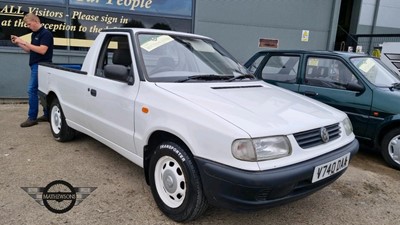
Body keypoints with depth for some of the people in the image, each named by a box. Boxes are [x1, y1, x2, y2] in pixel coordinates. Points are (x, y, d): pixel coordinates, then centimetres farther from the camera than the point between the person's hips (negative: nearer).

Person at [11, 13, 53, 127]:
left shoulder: (46, 33, -11)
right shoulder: (35, 34, 16)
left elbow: (42, 50, -21)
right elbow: (30, 50, 20)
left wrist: (25, 42, -18)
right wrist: (19, 43, 7)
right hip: (36, 66, 9)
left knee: (32, 90, -9)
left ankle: (32, 118, -4)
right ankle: (47, 115, 16)